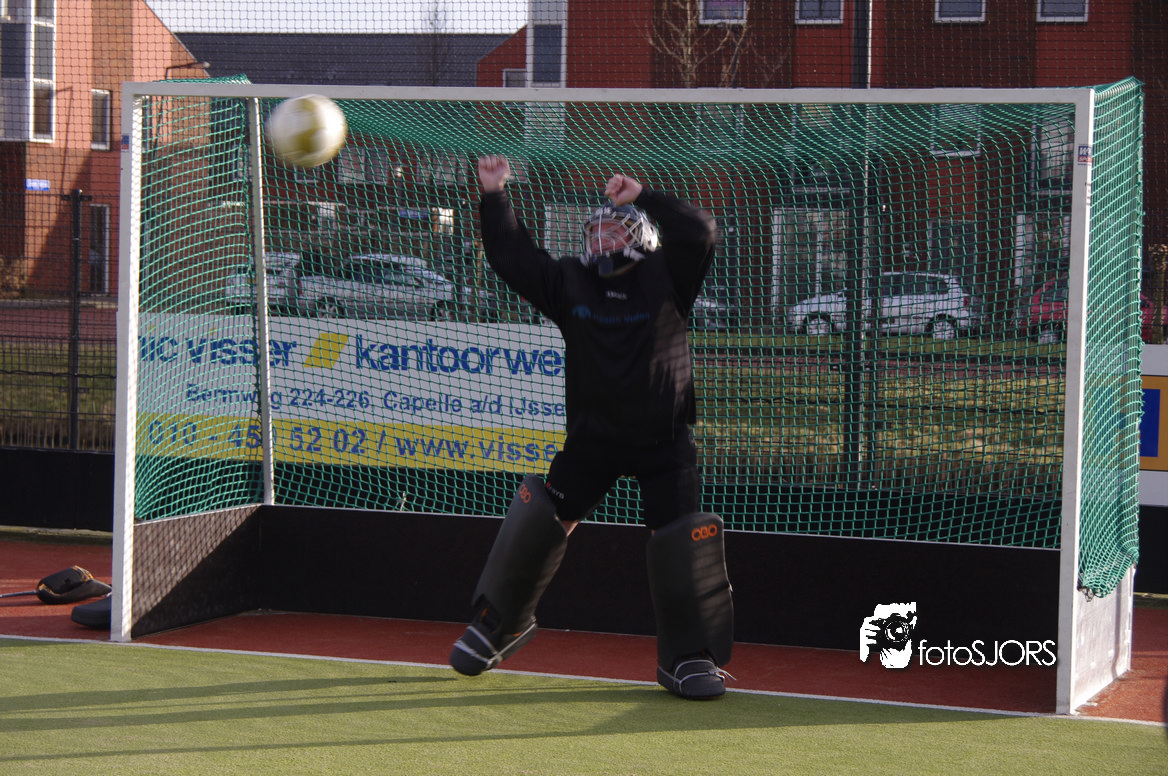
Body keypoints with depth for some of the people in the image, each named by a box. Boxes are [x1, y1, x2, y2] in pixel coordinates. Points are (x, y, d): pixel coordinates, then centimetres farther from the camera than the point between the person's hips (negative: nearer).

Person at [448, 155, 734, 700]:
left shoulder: (666, 278, -3)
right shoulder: (570, 283, 4)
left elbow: (701, 234, -19)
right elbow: (511, 258, 1)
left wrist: (642, 197, -22)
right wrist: (493, 195, -6)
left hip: (664, 441, -2)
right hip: (592, 436, 2)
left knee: (683, 540, -10)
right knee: (537, 516, -1)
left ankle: (688, 657, 3)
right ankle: (501, 621, 19)